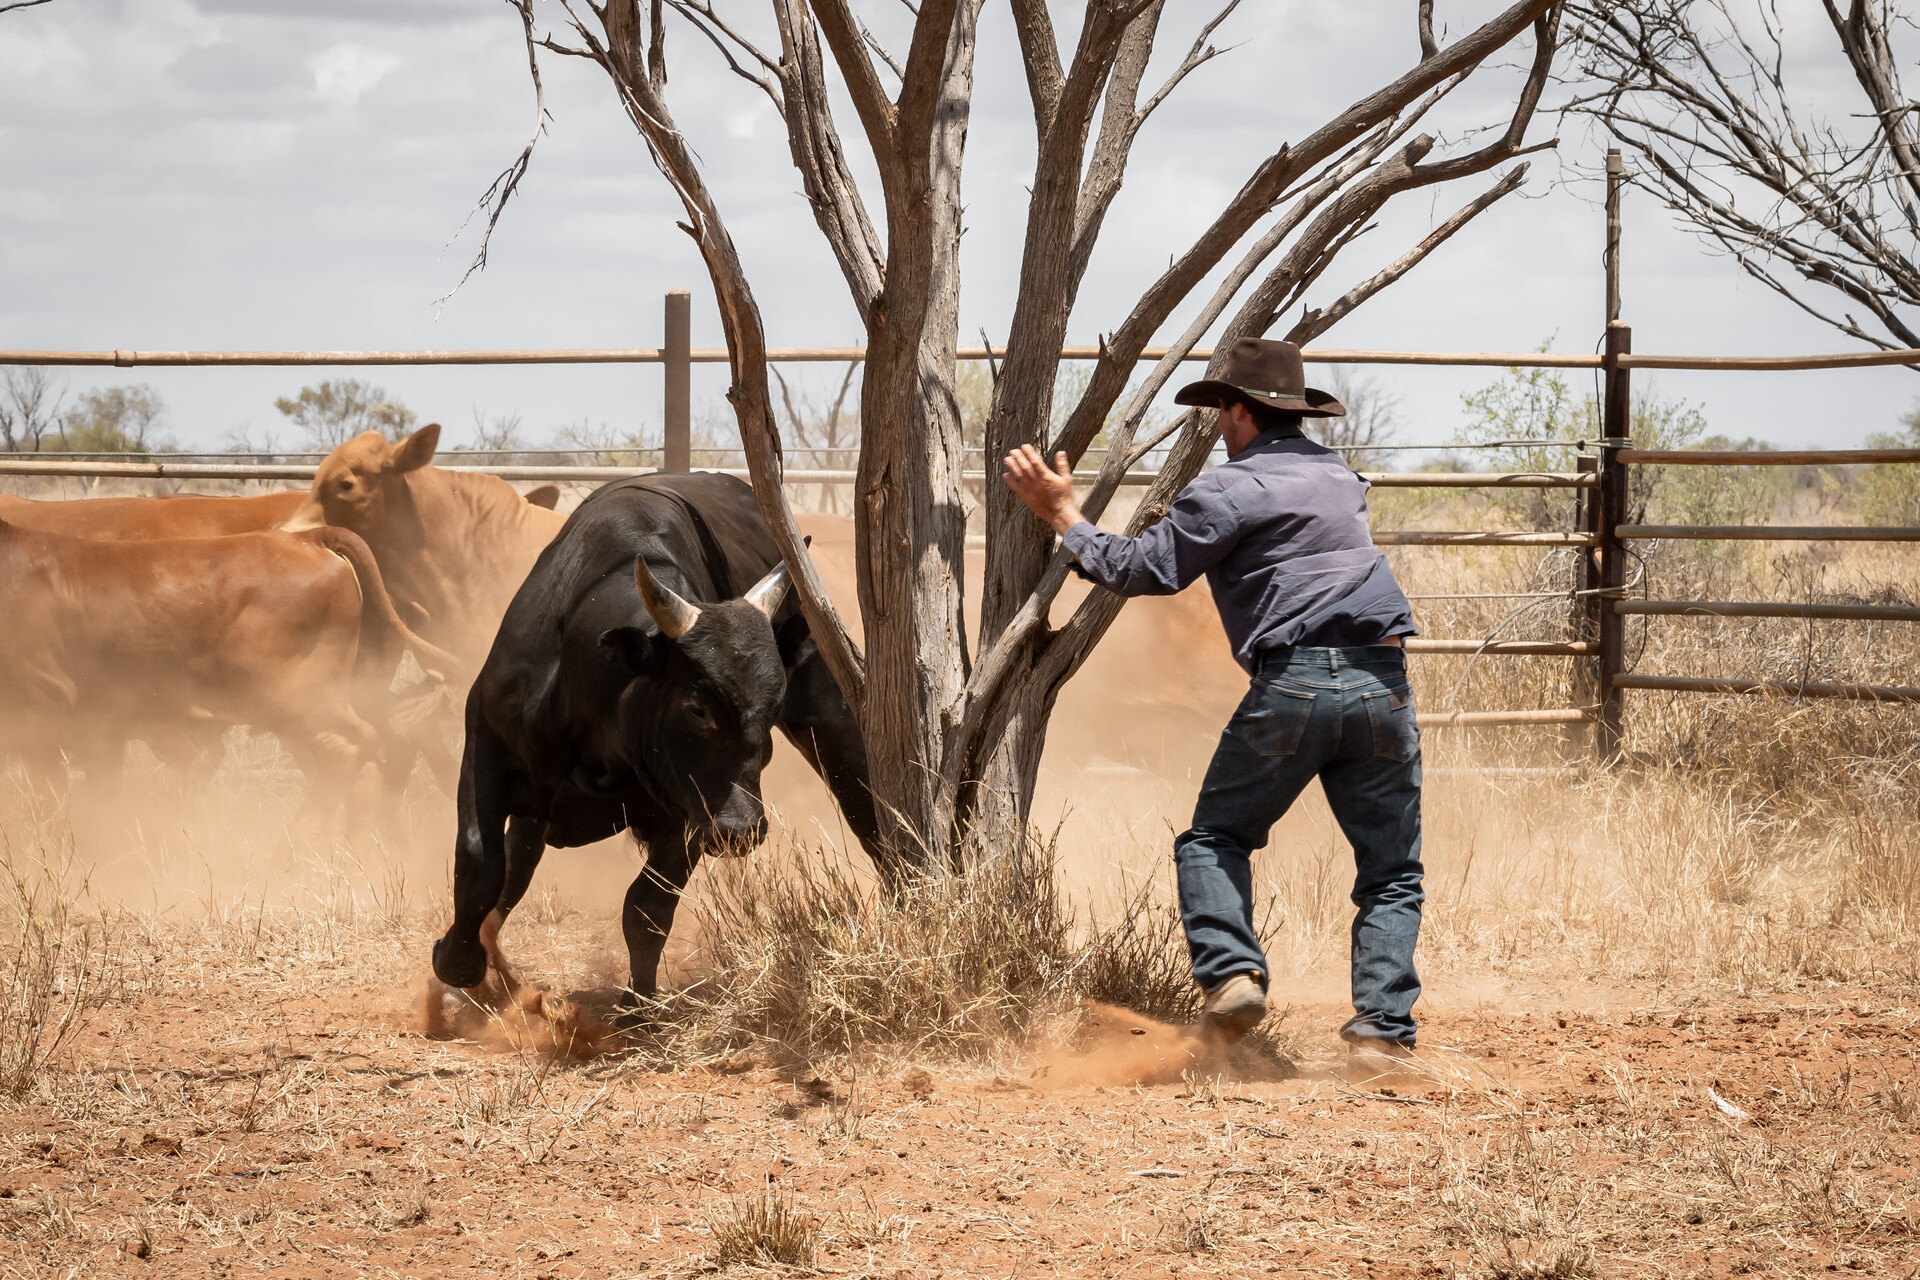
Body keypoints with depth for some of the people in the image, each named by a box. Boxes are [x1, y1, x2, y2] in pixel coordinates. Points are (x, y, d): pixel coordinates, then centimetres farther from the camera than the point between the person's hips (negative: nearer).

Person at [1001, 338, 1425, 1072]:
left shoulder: (1230, 489, 0)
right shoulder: (1339, 477, 21)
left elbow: (1142, 570, -1)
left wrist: (1063, 515, 11)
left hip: (1292, 682, -4)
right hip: (1381, 679, 5)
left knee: (1215, 837, 13)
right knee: (1392, 872, 9)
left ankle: (1231, 973, -8)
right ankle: (1382, 1028, -4)